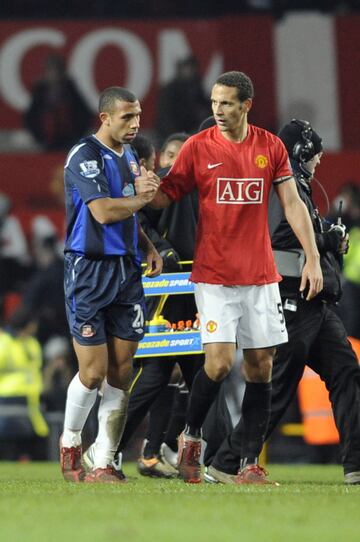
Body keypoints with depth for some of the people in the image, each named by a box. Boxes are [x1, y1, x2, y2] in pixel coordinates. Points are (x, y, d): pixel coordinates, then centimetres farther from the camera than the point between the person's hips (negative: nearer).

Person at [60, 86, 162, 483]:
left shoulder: (128, 156, 15)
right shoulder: (84, 155, -11)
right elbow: (103, 211, -21)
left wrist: (148, 248, 11)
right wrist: (142, 198, -7)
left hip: (127, 271, 7)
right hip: (89, 269, -7)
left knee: (120, 372, 2)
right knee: (94, 372, -6)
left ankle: (102, 464, 5)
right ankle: (69, 442, 19)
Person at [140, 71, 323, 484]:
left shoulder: (271, 146, 5)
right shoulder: (198, 147, -2)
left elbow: (292, 203, 8)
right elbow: (165, 196, 2)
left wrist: (312, 258, 1)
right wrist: (145, 189, -21)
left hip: (260, 275, 3)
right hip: (214, 275, -3)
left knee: (261, 367, 1)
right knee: (218, 362, -14)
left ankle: (250, 465, 6)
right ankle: (190, 435, 12)